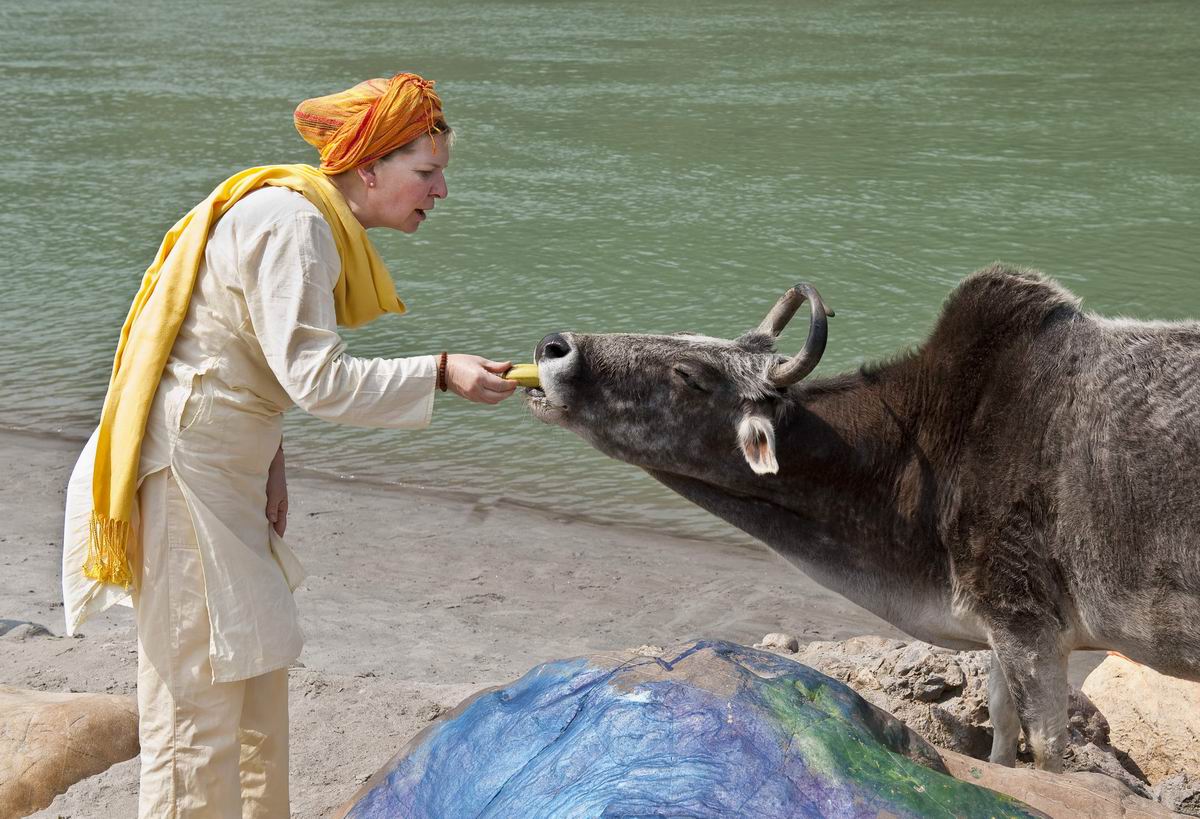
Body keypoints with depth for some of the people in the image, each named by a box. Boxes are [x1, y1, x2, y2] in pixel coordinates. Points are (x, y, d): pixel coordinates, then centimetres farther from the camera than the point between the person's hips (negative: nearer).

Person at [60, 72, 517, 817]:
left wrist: (269, 459, 4)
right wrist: (441, 374, -21)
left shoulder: (315, 219, 11)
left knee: (258, 666, 18)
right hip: (186, 468, -10)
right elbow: (318, 378, -25)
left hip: (225, 469, 10)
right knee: (200, 685, -3)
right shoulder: (292, 223, -19)